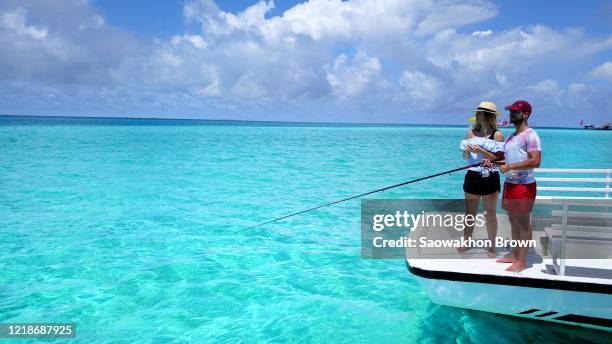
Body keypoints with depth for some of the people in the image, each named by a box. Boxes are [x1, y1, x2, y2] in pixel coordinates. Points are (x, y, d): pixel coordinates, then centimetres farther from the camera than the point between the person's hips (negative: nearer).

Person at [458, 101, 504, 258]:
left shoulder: (497, 135, -6)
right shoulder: (471, 132, 6)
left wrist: (481, 151, -22)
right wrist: (467, 151, -12)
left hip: (490, 178, -4)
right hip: (472, 176, 4)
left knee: (490, 214, 5)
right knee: (470, 213, 12)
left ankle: (491, 247, 16)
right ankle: (467, 243, 25)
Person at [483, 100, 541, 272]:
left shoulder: (530, 135, -12)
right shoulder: (511, 136, 15)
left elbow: (535, 161, -22)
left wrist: (510, 166, -21)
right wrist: (493, 161, 4)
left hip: (524, 185, -9)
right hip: (509, 183, 9)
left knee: (523, 223, -2)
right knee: (513, 221, 14)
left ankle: (522, 261, 4)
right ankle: (514, 255, 24)